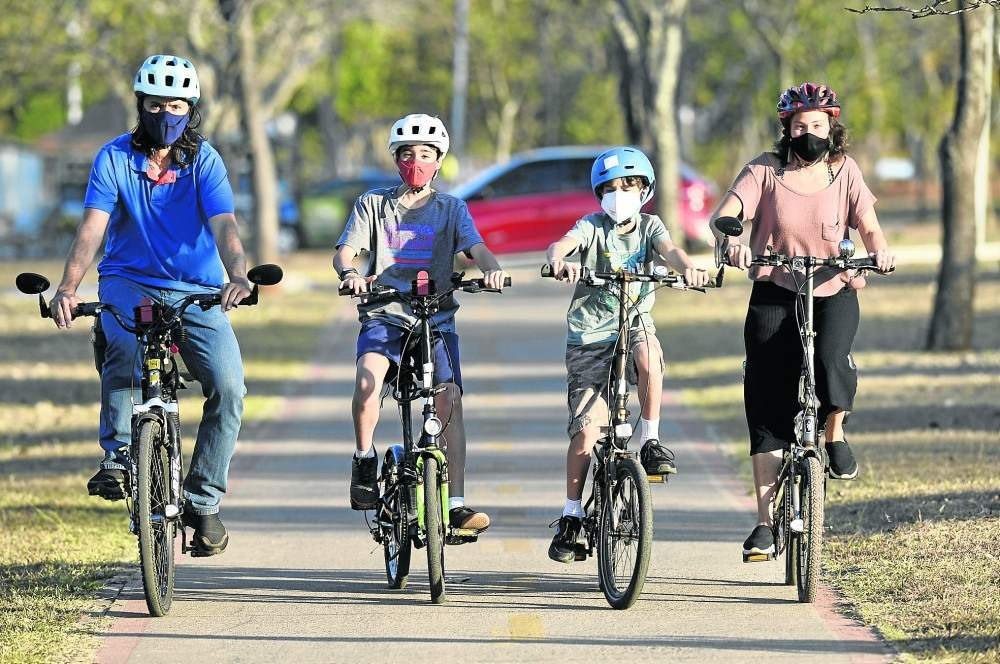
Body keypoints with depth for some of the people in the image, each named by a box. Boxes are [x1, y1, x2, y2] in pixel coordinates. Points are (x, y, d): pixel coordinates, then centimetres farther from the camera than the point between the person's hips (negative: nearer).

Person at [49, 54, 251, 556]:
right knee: (125, 347, -36)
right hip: (129, 281, -1)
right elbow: (92, 228, -17)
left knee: (228, 384, -18)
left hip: (196, 290, 1)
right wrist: (68, 288, -33)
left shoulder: (204, 161, -6)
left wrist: (237, 276, -39)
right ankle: (116, 455, -20)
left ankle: (203, 499, -3)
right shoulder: (115, 158, -6)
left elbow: (224, 226, -19)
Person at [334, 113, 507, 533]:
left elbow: (475, 247, -4)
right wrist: (349, 273, -25)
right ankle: (364, 460, -12)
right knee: (369, 373, -32)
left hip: (436, 319, 1)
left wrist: (492, 268, -28)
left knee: (450, 399, -16)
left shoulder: (451, 209, 12)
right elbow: (344, 251, -1)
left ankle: (456, 504, -14)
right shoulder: (373, 204, 10)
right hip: (384, 315, -1)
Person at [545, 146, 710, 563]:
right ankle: (571, 516, 3)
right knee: (587, 428, -10)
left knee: (649, 353, -35)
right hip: (590, 334, -1)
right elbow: (559, 245, -21)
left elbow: (668, 249, -16)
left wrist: (688, 268, -39)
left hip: (634, 325, 1)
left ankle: (650, 440, -17)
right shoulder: (593, 227, -2)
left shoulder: (649, 227, 5)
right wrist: (559, 262, -46)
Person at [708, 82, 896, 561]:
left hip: (833, 292, 0)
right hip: (775, 293, 0)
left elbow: (868, 226, -5)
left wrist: (879, 251, -27)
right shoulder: (766, 170, -2)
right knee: (766, 405, -4)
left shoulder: (844, 172, 3)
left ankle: (836, 435, -3)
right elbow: (723, 215, -12)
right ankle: (765, 520, 1)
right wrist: (730, 243, -35)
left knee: (831, 357, -33)